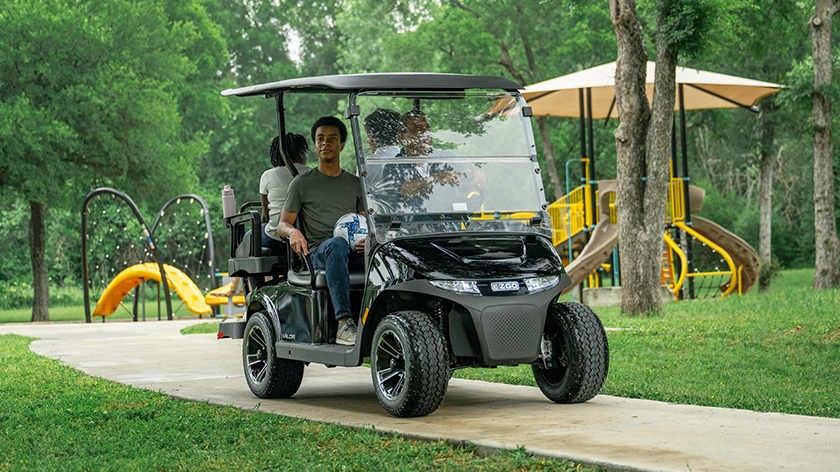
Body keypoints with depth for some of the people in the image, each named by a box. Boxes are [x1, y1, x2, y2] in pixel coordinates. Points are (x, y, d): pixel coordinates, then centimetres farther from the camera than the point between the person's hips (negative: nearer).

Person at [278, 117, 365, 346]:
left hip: (355, 252, 3)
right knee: (337, 244, -41)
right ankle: (344, 323, -51)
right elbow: (282, 224, 12)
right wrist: (293, 231, -14)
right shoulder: (302, 184, 16)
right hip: (319, 252, -3)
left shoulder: (356, 184, 24)